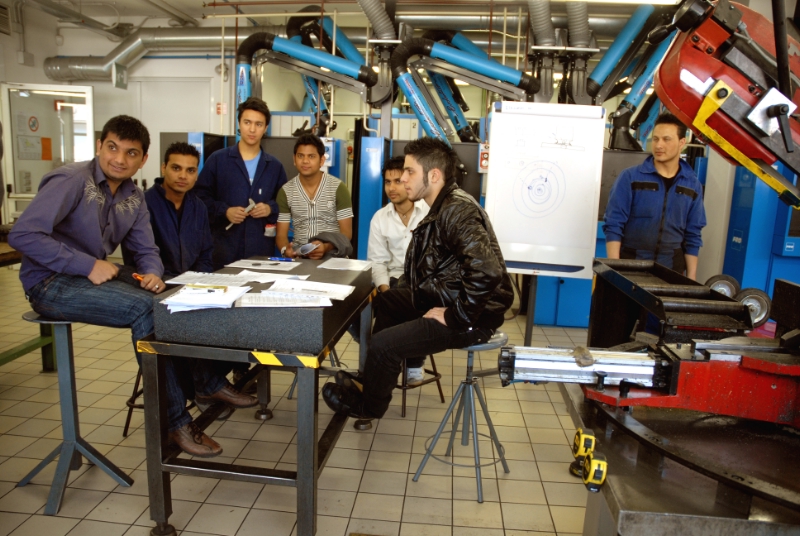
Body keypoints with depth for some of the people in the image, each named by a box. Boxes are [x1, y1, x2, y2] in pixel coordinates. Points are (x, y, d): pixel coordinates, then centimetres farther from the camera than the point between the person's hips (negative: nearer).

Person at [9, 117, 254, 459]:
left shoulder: (134, 199, 6)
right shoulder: (71, 181, -16)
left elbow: (146, 250, 8)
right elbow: (23, 234, -24)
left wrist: (152, 273, -15)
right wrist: (88, 265, -27)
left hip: (96, 277, 7)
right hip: (52, 285, -7)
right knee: (145, 308, -28)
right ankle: (176, 421, -21)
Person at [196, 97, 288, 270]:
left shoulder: (275, 166, 12)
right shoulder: (217, 160, 4)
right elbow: (200, 197, 2)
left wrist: (271, 208, -5)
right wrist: (224, 211, -12)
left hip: (262, 249, 2)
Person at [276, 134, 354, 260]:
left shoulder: (338, 188, -2)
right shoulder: (286, 191, 6)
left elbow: (346, 233, -3)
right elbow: (281, 234, 5)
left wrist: (326, 247, -22)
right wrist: (285, 249, -17)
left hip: (332, 254, -2)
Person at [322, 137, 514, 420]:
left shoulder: (456, 211, -24)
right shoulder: (443, 206, 8)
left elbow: (487, 271, -36)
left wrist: (455, 317, -25)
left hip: (474, 317, -11)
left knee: (384, 343, -13)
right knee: (385, 301, 22)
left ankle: (368, 406, 17)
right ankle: (372, 380, 30)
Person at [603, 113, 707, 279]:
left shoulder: (693, 186, 4)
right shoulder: (630, 177, -6)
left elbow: (693, 237, 8)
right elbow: (613, 226, -8)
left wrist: (691, 279, 4)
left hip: (670, 268, 3)